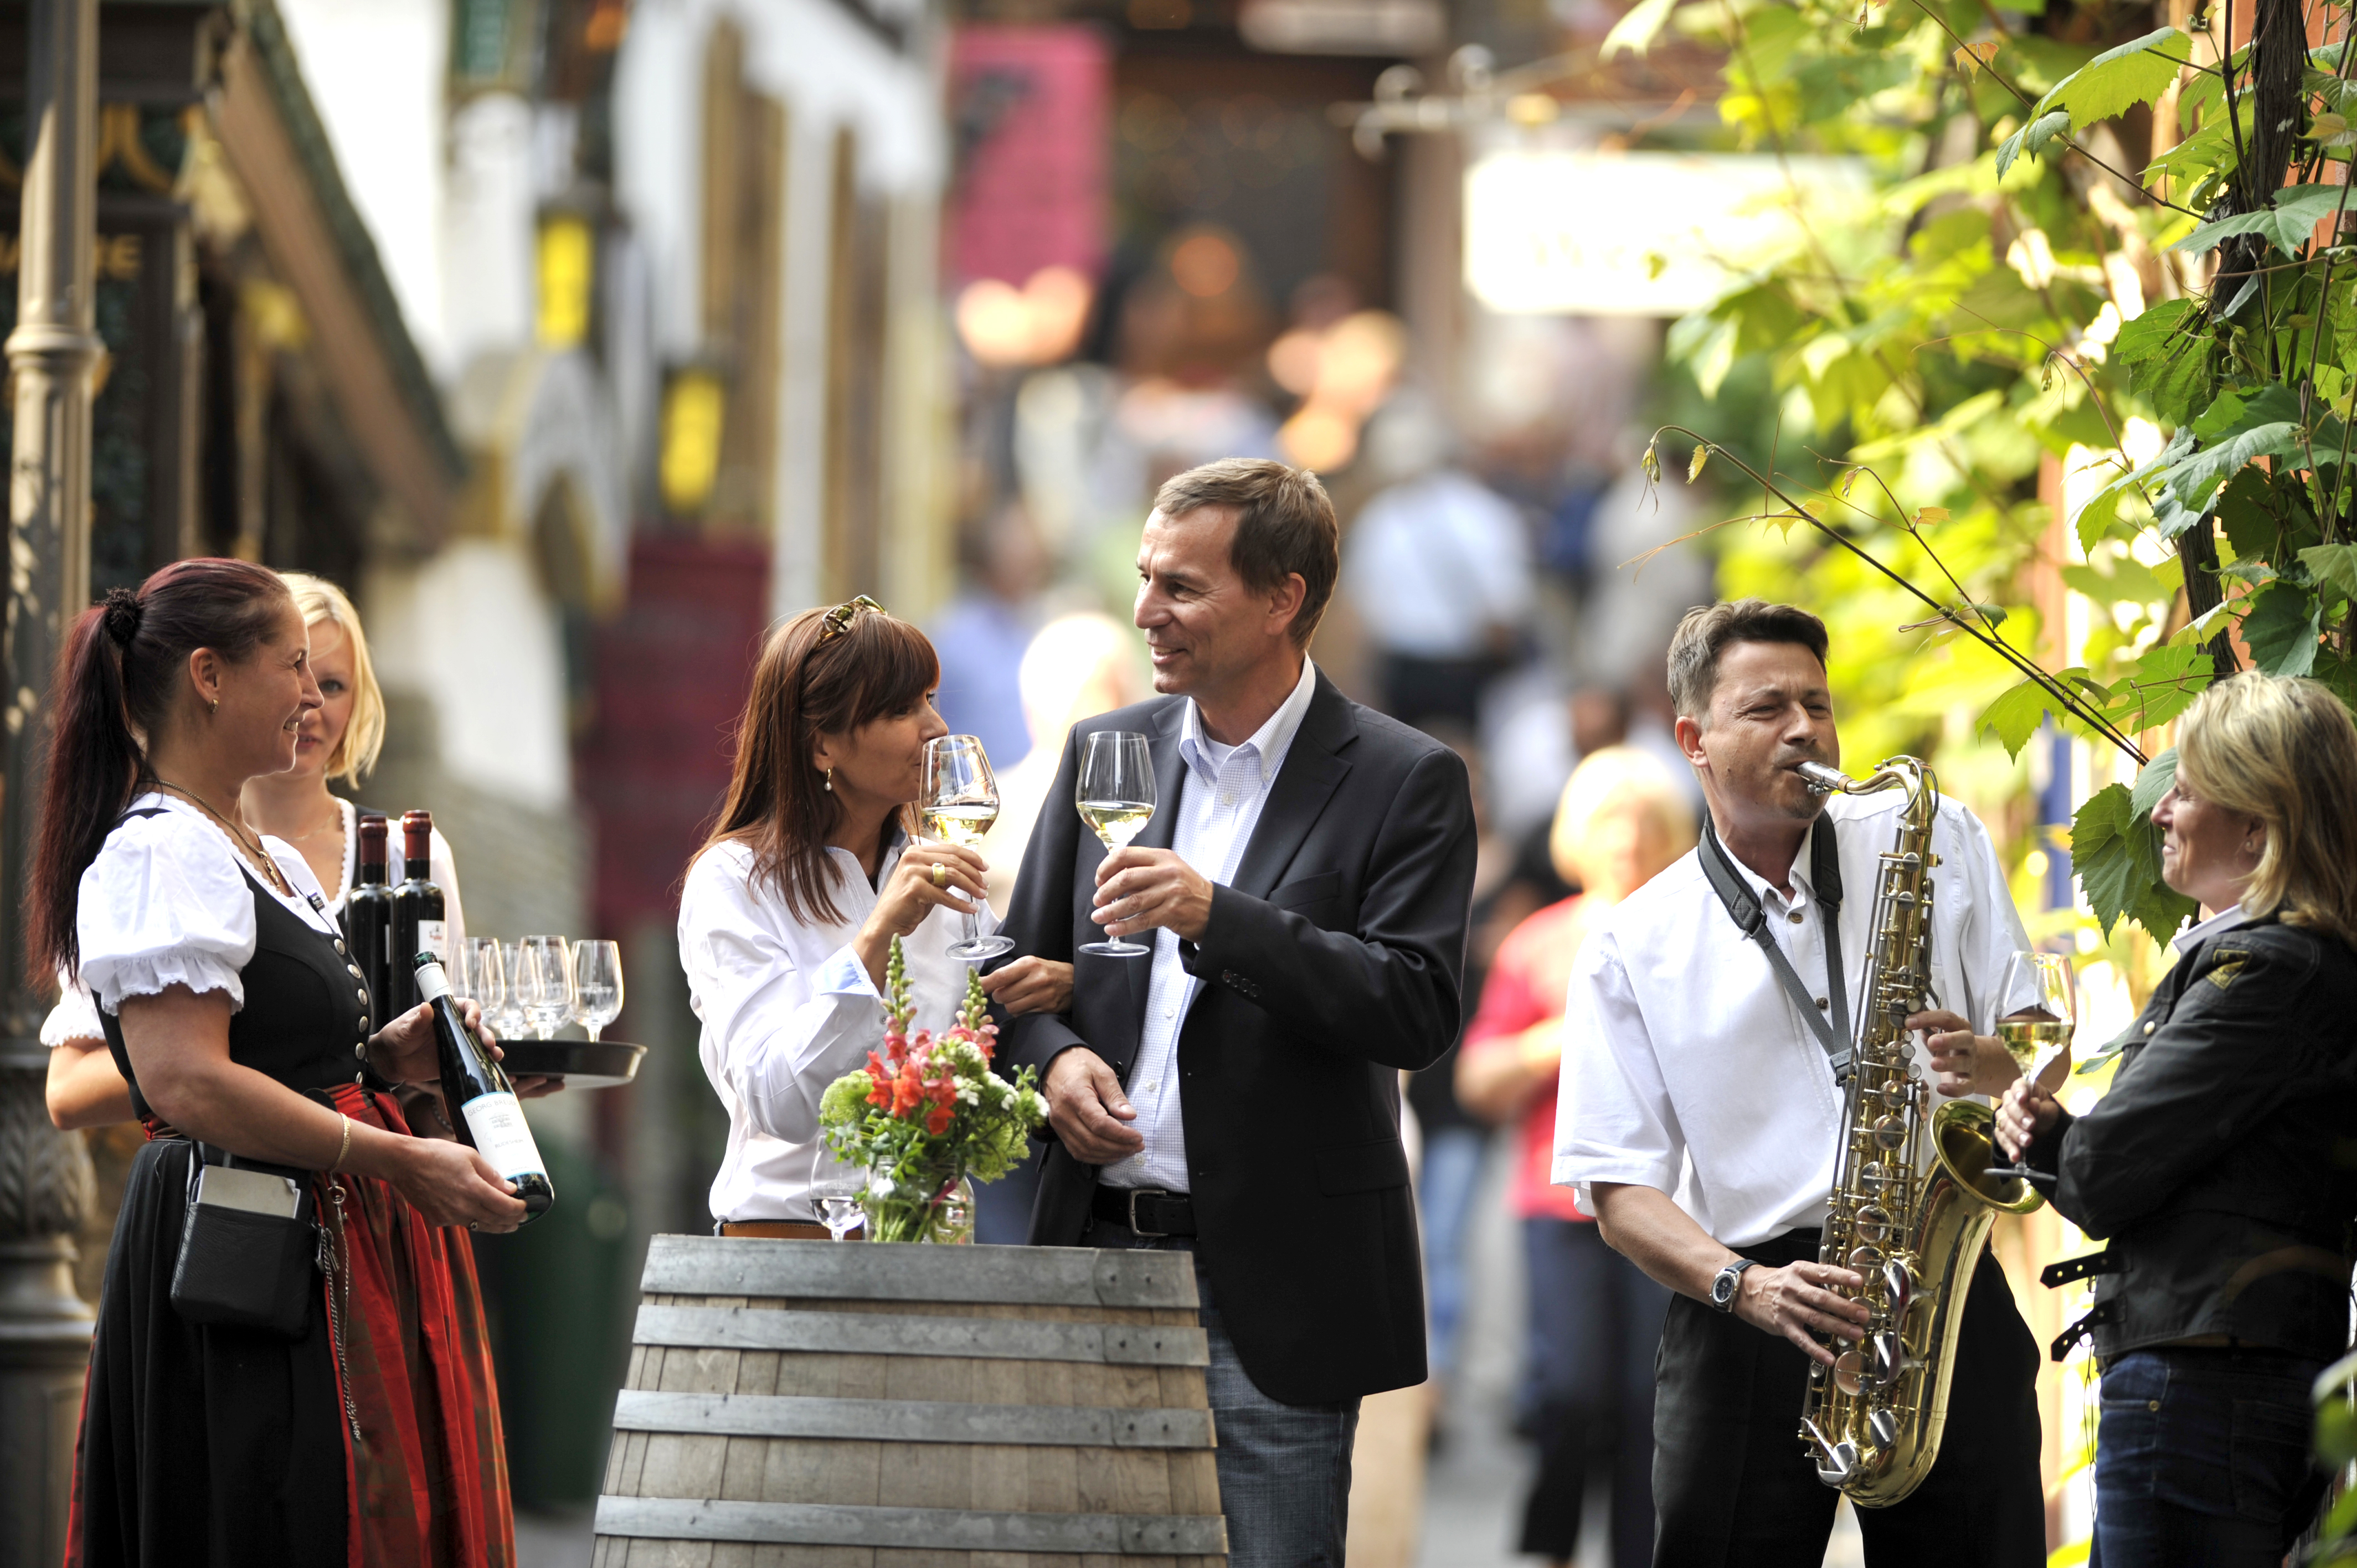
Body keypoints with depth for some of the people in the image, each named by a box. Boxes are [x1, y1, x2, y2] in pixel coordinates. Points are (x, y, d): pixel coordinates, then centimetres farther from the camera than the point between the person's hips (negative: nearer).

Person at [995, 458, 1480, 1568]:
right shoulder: (1107, 753, 12)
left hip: (1274, 1282, -5)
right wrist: (1053, 1054, -4)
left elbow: (1418, 1012, -14)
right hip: (1098, 1254, 5)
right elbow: (1025, 967, 19)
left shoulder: (1404, 781, -3)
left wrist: (1219, 917, -23)